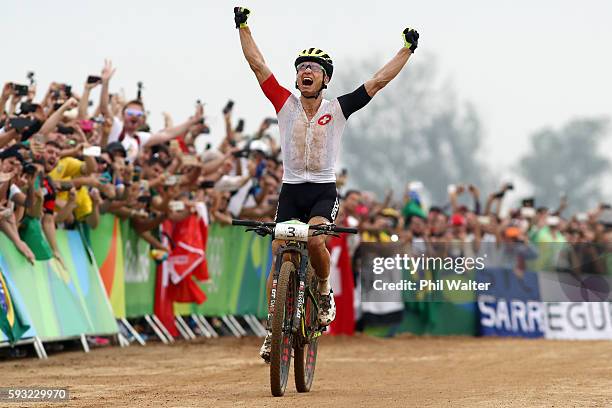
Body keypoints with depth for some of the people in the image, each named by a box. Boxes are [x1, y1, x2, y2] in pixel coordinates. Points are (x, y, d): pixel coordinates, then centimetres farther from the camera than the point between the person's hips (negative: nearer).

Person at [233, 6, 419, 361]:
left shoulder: (338, 109, -1)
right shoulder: (285, 104, 2)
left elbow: (377, 82, -1)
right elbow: (258, 65, 1)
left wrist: (407, 50, 0)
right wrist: (244, 27, -1)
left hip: (324, 191, -2)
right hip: (290, 191, 2)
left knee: (314, 239, -30)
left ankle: (325, 291, -1)